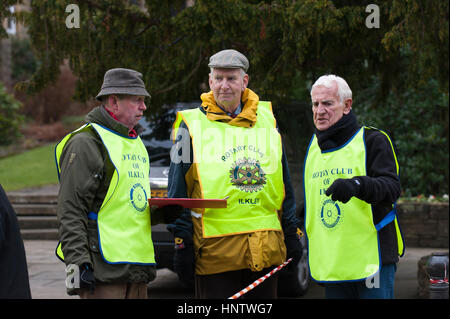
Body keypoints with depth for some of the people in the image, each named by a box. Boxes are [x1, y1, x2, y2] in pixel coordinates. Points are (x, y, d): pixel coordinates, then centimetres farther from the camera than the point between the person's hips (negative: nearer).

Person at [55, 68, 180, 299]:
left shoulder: (136, 143, 20)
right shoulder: (86, 143, -9)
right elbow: (70, 211, -14)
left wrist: (165, 211, 8)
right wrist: (77, 262, -21)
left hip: (137, 268, 9)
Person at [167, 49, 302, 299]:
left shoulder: (266, 119, 13)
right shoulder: (192, 124, 2)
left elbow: (284, 183, 18)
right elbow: (178, 192, 0)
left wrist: (291, 235, 14)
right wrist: (182, 244, -6)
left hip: (266, 248, 4)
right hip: (215, 248, -4)